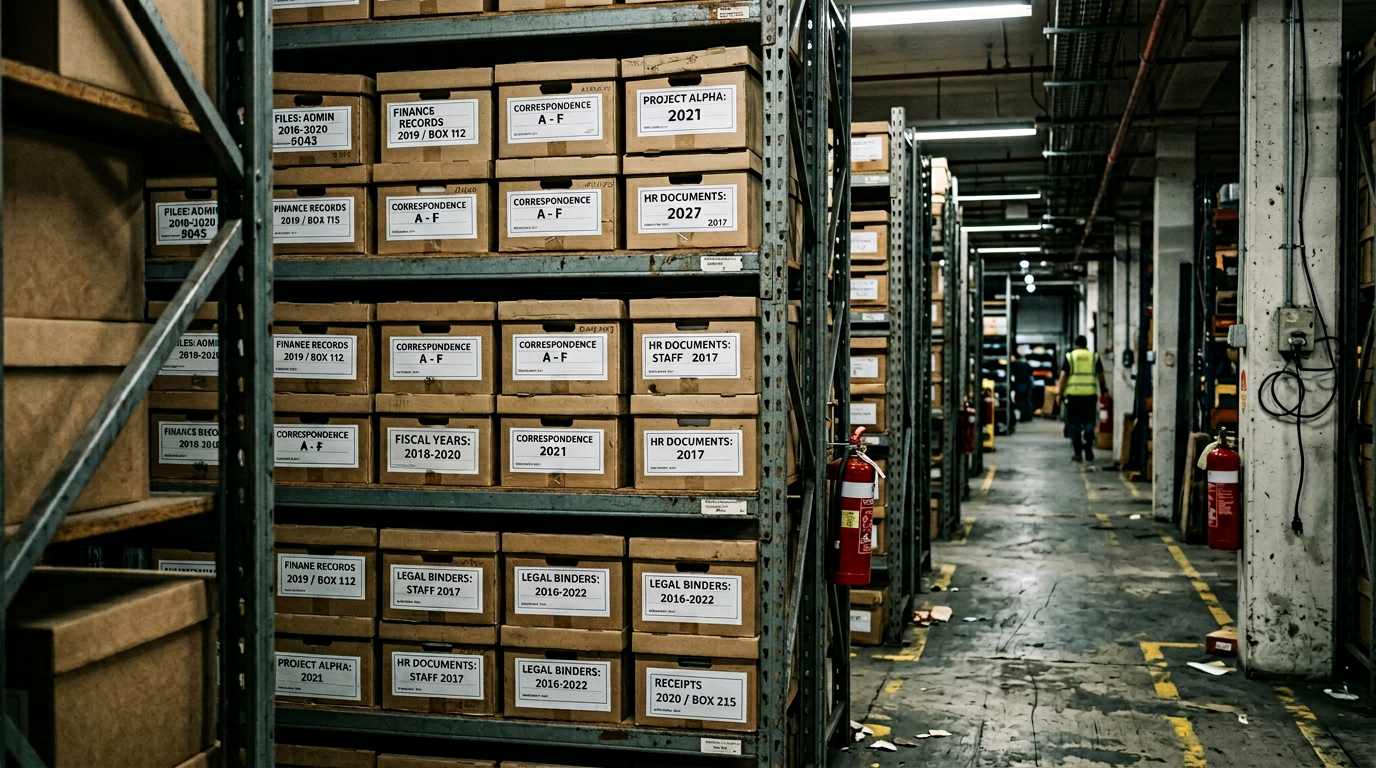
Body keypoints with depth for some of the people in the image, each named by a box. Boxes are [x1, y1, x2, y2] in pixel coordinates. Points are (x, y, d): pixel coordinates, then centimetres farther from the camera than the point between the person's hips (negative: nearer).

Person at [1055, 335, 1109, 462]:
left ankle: (1078, 452, 8)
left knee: (1074, 424, 7)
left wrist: (1060, 393, 0)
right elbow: (1101, 377, 9)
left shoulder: (1069, 357, 3)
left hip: (1072, 394, -1)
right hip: (1090, 394, 1)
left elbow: (1063, 376, -3)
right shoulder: (1094, 357, 7)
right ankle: (1088, 449, -1)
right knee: (1089, 423, 10)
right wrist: (1104, 388, 26)